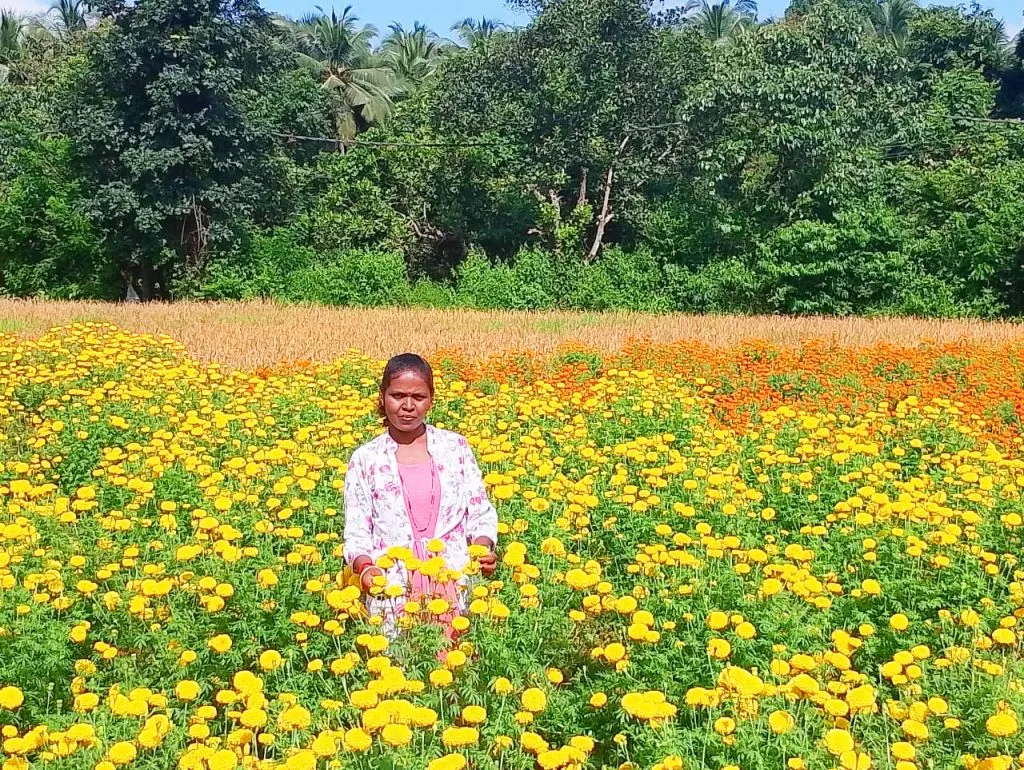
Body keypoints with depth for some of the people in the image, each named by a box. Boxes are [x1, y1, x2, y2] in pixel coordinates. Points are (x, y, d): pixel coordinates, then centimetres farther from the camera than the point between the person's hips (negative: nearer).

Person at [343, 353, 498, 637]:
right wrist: (364, 567, -16)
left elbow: (481, 514, 10)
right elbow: (357, 534, 4)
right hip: (393, 591, -1)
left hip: (455, 584, 1)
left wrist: (483, 548, -10)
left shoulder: (456, 447, 8)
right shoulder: (365, 459, 6)